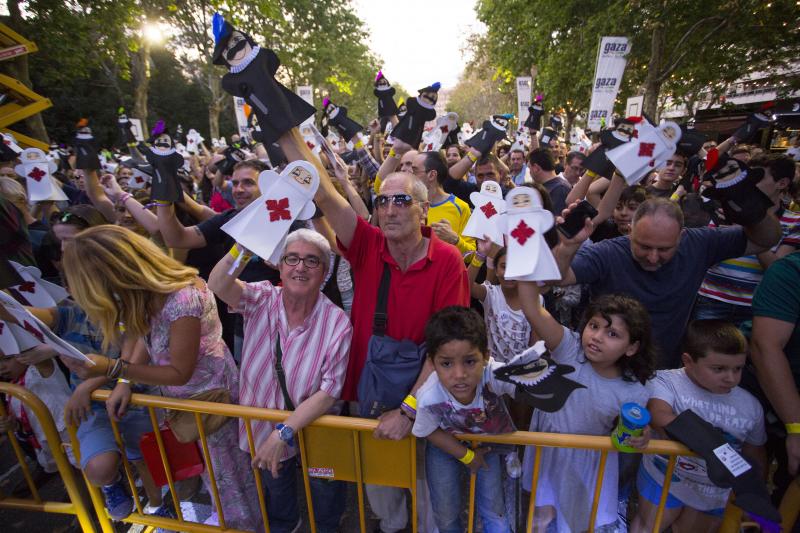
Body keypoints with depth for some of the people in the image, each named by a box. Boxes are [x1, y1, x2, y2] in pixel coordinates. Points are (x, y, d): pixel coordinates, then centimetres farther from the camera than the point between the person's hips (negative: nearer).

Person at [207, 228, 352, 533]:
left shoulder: (337, 323, -23)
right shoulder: (262, 300, -16)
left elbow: (328, 392, -23)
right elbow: (217, 285, -35)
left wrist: (284, 433, -28)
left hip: (312, 425, -2)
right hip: (264, 424, 2)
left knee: (324, 490, 23)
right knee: (275, 484, 30)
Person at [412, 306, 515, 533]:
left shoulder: (494, 374, -40)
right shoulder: (429, 398, -36)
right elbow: (430, 432, -15)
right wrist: (466, 456, -7)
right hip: (447, 443, 0)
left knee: (494, 510, 7)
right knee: (446, 515, 11)